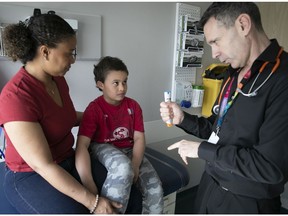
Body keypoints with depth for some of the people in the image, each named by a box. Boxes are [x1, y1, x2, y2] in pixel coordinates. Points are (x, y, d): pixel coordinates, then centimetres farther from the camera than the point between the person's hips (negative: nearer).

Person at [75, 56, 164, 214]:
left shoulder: (133, 106, -2)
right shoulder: (94, 109, -15)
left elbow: (139, 138, -4)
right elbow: (82, 146, -24)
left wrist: (135, 166, -23)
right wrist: (90, 188, -33)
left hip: (128, 149, 4)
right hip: (103, 148, -4)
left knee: (155, 188, -14)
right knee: (123, 167, -38)